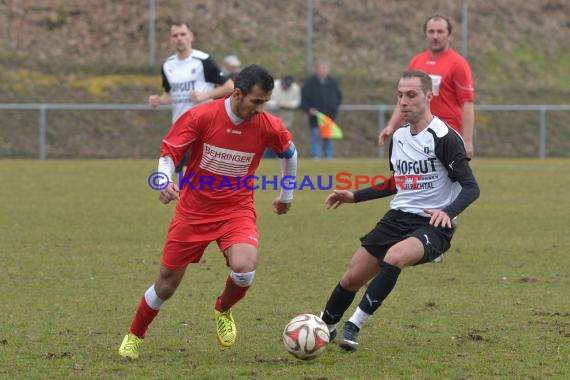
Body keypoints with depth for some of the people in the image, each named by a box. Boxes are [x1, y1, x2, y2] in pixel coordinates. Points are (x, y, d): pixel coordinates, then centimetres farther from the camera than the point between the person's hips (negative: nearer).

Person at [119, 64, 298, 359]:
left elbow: (289, 152, 12)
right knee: (168, 281, 5)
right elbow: (168, 153, -10)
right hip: (193, 210, -1)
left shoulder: (269, 127, -10)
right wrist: (165, 183, -30)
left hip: (237, 210, 1)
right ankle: (134, 336, 31)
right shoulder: (201, 116, -16)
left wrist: (287, 196, 22)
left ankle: (223, 311, 9)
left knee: (244, 269, -27)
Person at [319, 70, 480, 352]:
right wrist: (354, 197, 21)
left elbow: (471, 188, -17)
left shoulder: (444, 138, -14)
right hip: (398, 218, 7)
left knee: (395, 256, -36)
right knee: (352, 278, 3)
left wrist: (448, 212, -35)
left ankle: (354, 325, -29)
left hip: (433, 226, -7)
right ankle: (325, 326, 30)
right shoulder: (398, 138, 10)